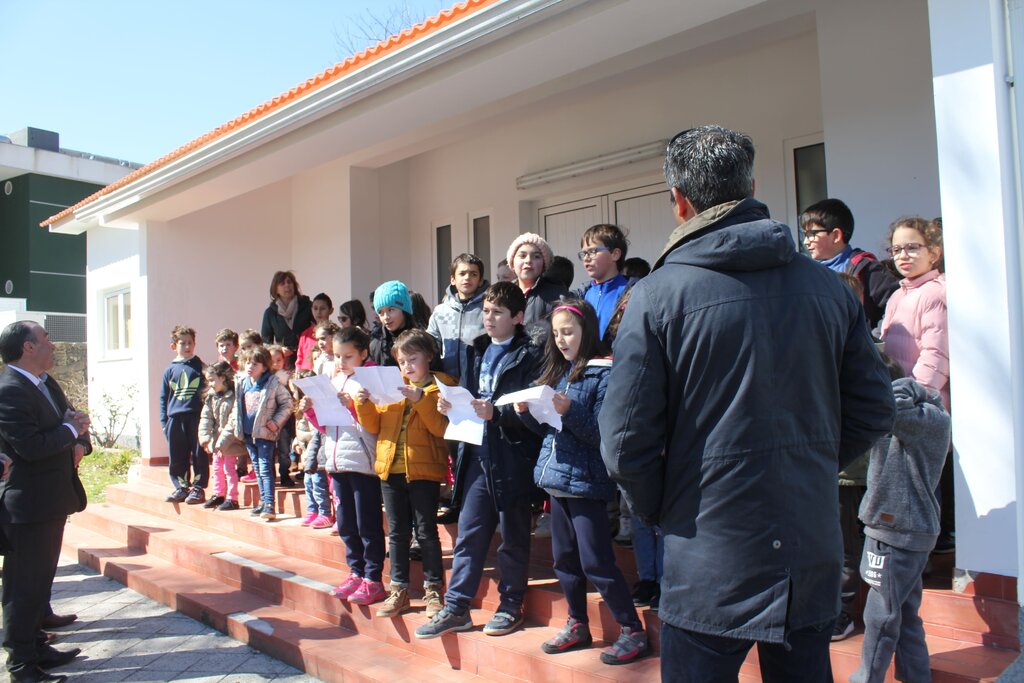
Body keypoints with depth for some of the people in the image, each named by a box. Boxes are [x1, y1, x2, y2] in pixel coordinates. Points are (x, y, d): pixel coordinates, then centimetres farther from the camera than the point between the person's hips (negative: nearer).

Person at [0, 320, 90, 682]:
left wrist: (80, 441, -3)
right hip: (29, 505, -10)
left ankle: (35, 647, 35)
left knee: (41, 580, 21)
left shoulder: (46, 383, 10)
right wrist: (70, 431, -13)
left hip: (53, 499, 10)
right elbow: (31, 446, -28)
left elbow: (70, 417, 18)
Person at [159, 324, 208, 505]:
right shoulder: (170, 370, 11)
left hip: (196, 417, -2)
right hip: (175, 419, 3)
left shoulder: (200, 366, 5)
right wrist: (164, 421, 8)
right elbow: (163, 397, 15)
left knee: (199, 454, -1)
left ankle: (198, 488, 8)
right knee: (177, 457, 6)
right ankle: (181, 487, 18)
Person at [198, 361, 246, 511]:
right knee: (217, 468, 17)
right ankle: (218, 495, 30)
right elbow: (206, 417, 3)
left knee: (229, 468, -2)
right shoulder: (211, 396, 6)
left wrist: (222, 442, -23)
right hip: (217, 439, 8)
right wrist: (205, 438, -8)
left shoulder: (234, 397, -19)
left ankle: (232, 499, 6)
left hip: (230, 441, -8)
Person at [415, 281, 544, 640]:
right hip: (478, 454, 6)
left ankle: (511, 606, 23)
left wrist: (496, 413, -26)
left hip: (512, 458, -5)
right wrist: (451, 405, -2)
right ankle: (455, 608, 18)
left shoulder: (530, 355, -7)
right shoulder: (478, 351, 13)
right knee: (468, 534, 9)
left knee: (513, 537, 9)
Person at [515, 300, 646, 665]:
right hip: (557, 479, 8)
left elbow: (602, 433, -16)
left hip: (586, 481, -7)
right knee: (565, 558, 15)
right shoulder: (559, 372, 12)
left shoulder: (603, 374, -10)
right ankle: (578, 625, 30)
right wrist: (526, 411, -3)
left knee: (595, 562, -1)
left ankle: (633, 630, 14)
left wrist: (569, 411, -27)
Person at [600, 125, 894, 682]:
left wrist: (657, 510, 4)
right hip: (813, 561, 5)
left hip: (707, 569, -4)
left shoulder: (657, 295, -14)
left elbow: (626, 441, -14)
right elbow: (874, 410, 6)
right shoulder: (827, 288, -1)